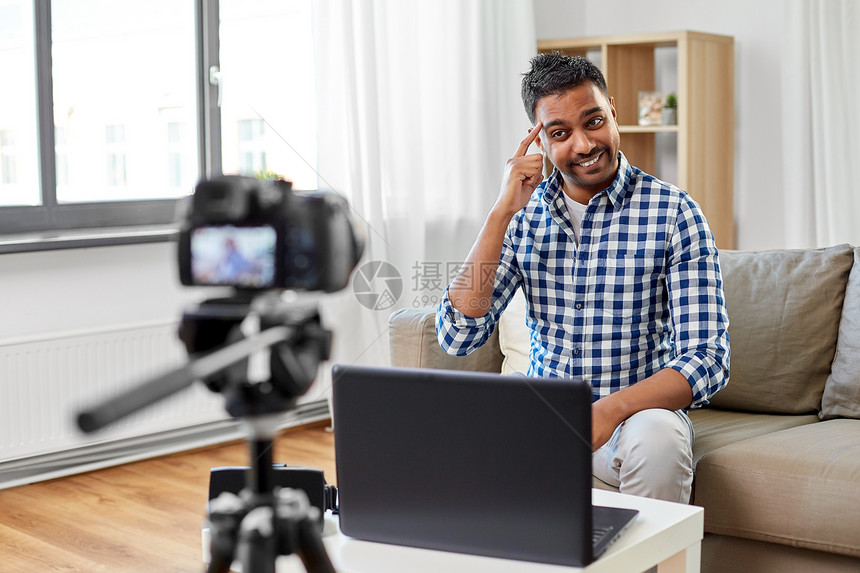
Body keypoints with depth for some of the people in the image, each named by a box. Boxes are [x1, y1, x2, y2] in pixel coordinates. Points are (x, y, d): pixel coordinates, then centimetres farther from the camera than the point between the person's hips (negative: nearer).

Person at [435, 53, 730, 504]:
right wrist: (502, 213, -15)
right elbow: (457, 337, -9)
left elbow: (707, 357, -14)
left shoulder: (673, 213, -8)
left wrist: (611, 408, -31)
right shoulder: (523, 215, 2)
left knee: (657, 436, -35)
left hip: (635, 413, -2)